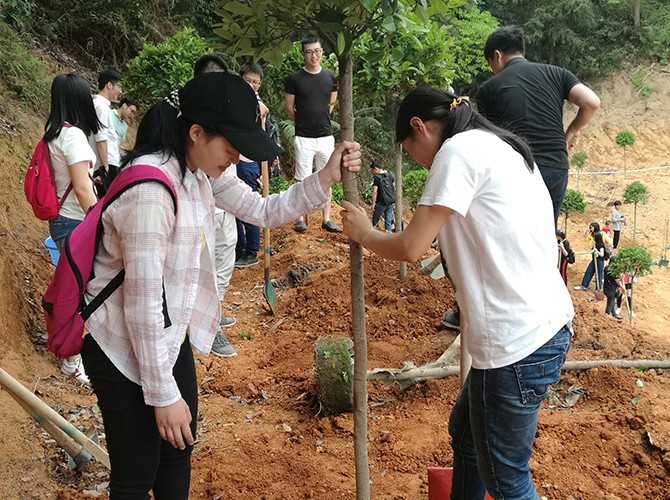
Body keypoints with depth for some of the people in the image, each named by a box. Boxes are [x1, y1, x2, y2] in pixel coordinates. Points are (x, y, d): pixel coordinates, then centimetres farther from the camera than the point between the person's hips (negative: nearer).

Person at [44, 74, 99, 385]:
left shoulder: (53, 132, 8)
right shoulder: (73, 135, -19)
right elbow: (82, 189, -21)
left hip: (61, 220, 9)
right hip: (75, 223, -9)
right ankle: (72, 361, 10)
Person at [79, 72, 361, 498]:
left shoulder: (202, 171, -2)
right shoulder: (151, 189, -30)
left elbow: (264, 211, 6)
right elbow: (142, 303, -27)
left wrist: (325, 178, -9)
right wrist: (163, 394, -20)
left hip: (171, 335, 9)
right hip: (125, 347, -8)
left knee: (179, 452, 22)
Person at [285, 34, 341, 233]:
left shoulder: (330, 77, 5)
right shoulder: (294, 79, -5)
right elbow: (290, 108, 2)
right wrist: (303, 124, 10)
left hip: (326, 137, 3)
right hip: (304, 138, -3)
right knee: (303, 180, 1)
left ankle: (327, 219, 15)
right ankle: (300, 219, 11)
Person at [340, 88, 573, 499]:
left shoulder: (459, 149, -12)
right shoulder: (503, 148, 16)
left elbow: (410, 248, -13)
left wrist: (364, 233, 3)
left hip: (517, 343, -10)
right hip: (547, 324, 10)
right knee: (465, 433, 26)